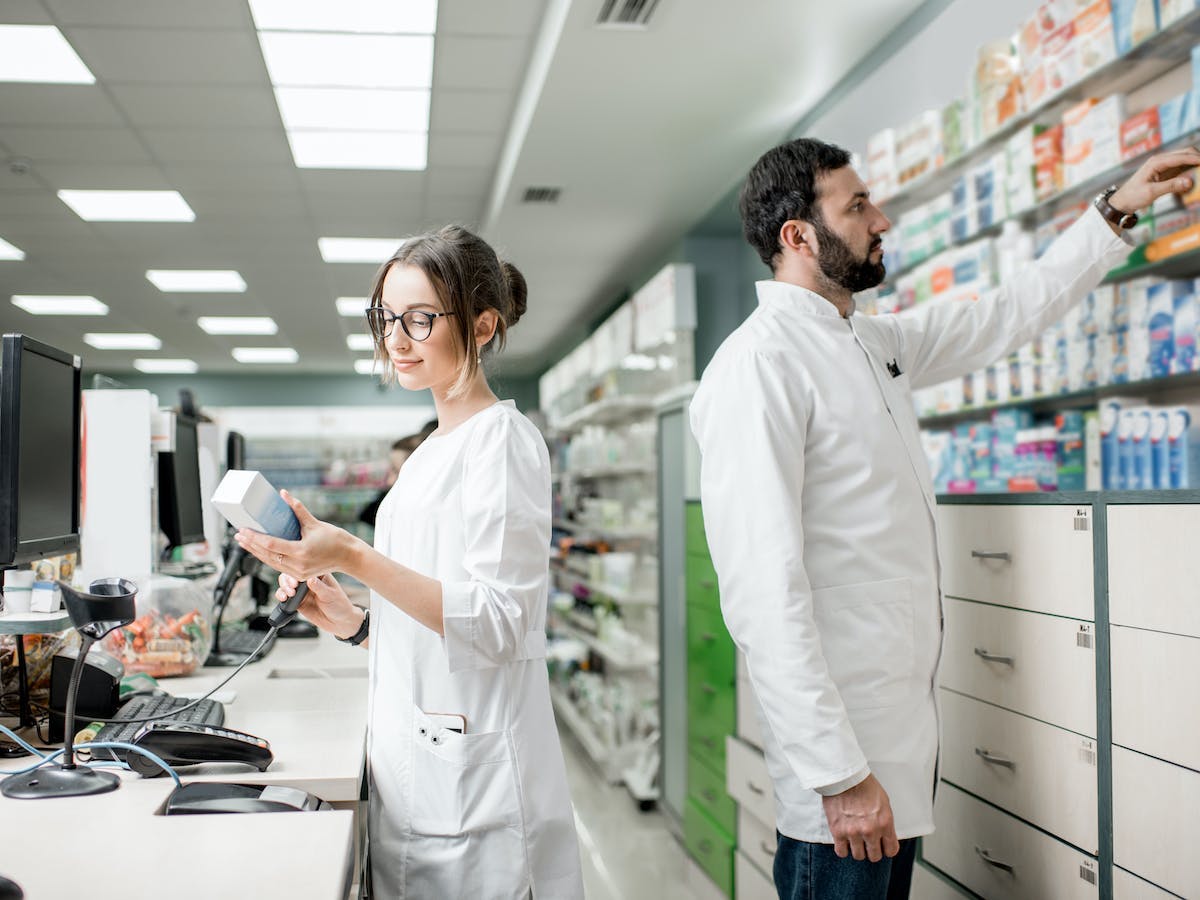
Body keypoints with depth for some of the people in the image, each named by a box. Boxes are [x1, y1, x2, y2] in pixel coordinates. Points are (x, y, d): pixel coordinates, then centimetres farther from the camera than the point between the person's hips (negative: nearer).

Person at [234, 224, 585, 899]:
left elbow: (497, 624, -19)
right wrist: (355, 621, 5)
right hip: (412, 765, 8)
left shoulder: (502, 438, -10)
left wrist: (354, 557, -23)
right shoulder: (431, 454, 16)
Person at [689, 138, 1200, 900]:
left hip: (906, 724, 9)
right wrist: (837, 774, -24)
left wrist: (1117, 211, 27)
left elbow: (1007, 318, 28)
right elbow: (764, 588, -24)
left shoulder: (878, 344, 11)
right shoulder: (757, 365, -17)